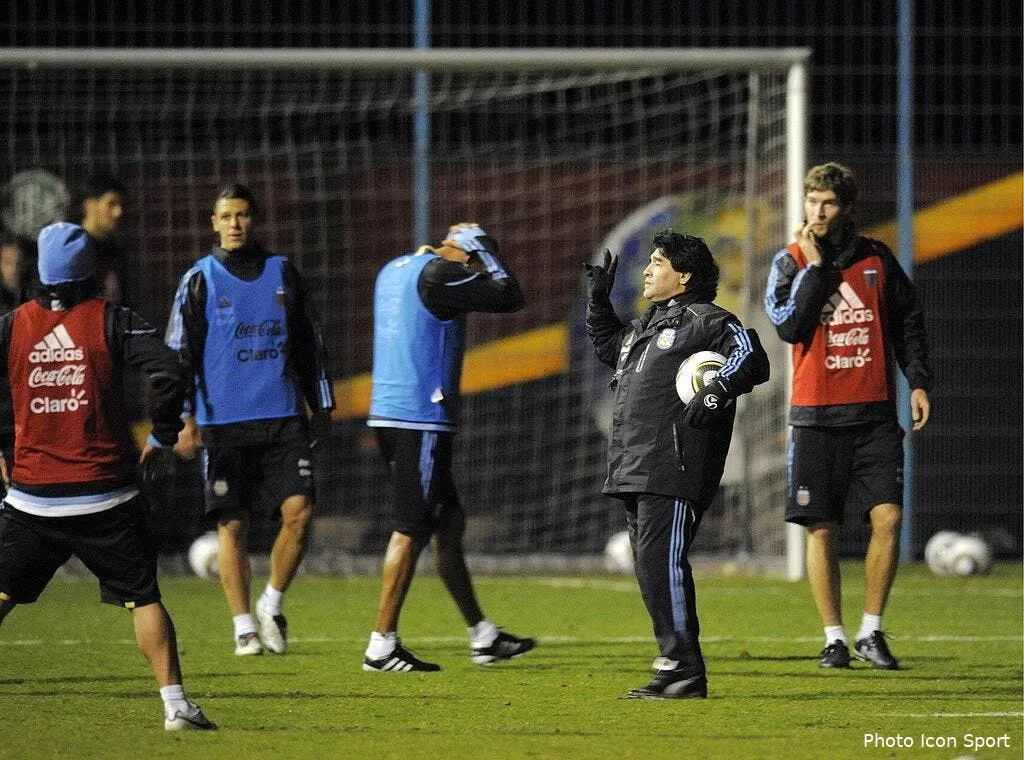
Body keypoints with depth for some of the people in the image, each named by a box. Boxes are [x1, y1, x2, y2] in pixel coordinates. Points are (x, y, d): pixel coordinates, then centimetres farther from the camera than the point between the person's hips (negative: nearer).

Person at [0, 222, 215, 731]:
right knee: (143, 597, 4)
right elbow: (169, 374, -13)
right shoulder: (112, 322, -2)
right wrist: (161, 439, 1)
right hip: (105, 497, -1)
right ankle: (175, 702, -3)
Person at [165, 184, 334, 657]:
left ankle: (272, 605, 10)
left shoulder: (283, 273, 10)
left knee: (299, 510, -10)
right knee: (232, 524, -1)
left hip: (283, 418, 2)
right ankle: (244, 626, 8)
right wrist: (185, 420, -6)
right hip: (223, 422, -2)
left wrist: (321, 408, 18)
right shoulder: (199, 280, 2)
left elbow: (310, 345, 18)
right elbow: (177, 353, 1)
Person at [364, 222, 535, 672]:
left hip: (389, 415, 10)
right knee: (412, 529, -5)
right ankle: (382, 646, -4)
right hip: (421, 419, -10)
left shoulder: (394, 270, 16)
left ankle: (482, 635, 21)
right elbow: (509, 297, -10)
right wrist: (485, 252, 3)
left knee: (449, 522, 15)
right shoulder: (439, 274, -12)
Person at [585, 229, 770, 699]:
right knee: (649, 568, 8)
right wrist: (598, 299, 33)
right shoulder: (645, 326, 25)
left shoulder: (706, 321, -3)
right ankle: (675, 665, 12)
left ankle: (685, 670, -15)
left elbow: (750, 357, -15)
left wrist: (715, 393, -27)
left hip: (674, 469, -10)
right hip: (634, 472, 10)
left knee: (662, 563, -15)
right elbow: (609, 347, 44)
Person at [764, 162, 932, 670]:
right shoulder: (791, 261, 1)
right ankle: (834, 637, 10)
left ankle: (870, 632, 3)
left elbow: (908, 323, 13)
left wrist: (918, 382, 5)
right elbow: (788, 325, -13)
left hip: (874, 413, 1)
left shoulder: (877, 260, 6)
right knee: (821, 529, 0)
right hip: (816, 417, -1)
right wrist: (814, 266, -14)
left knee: (888, 517, -9)